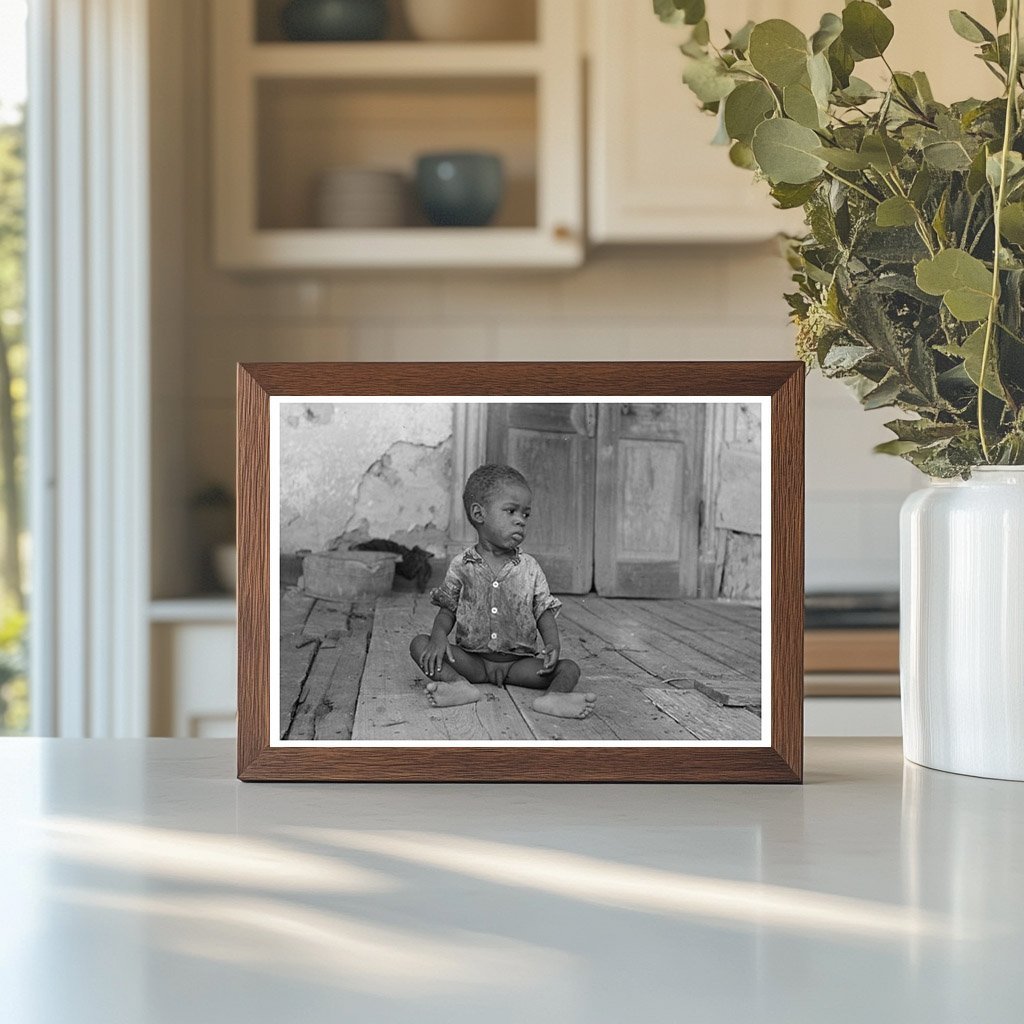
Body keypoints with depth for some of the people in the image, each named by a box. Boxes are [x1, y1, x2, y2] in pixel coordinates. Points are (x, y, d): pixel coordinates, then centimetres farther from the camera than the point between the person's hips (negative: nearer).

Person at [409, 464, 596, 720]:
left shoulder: (529, 568, 4)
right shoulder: (462, 565, 2)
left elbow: (544, 612, 4)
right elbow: (448, 610, 6)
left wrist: (553, 644, -16)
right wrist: (439, 634, -17)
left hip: (520, 660, 1)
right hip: (471, 658, 0)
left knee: (569, 668, -22)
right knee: (419, 643, -22)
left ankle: (553, 695, -55)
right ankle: (459, 685, -46)